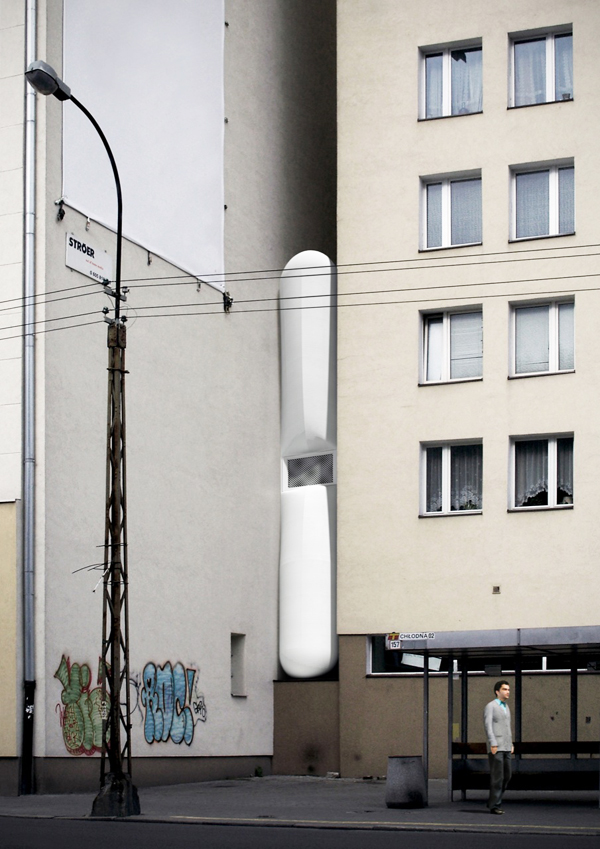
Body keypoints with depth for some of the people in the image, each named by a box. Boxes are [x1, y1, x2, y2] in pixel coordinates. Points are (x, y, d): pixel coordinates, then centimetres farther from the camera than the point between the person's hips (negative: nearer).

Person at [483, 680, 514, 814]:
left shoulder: (506, 707, 20)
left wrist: (511, 744, 20)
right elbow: (488, 725, -13)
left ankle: (493, 802, 18)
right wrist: (493, 744, -21)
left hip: (506, 748, 8)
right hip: (496, 748, -8)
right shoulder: (490, 706, -5)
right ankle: (495, 806, -4)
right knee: (497, 777, -8)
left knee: (506, 776, 7)